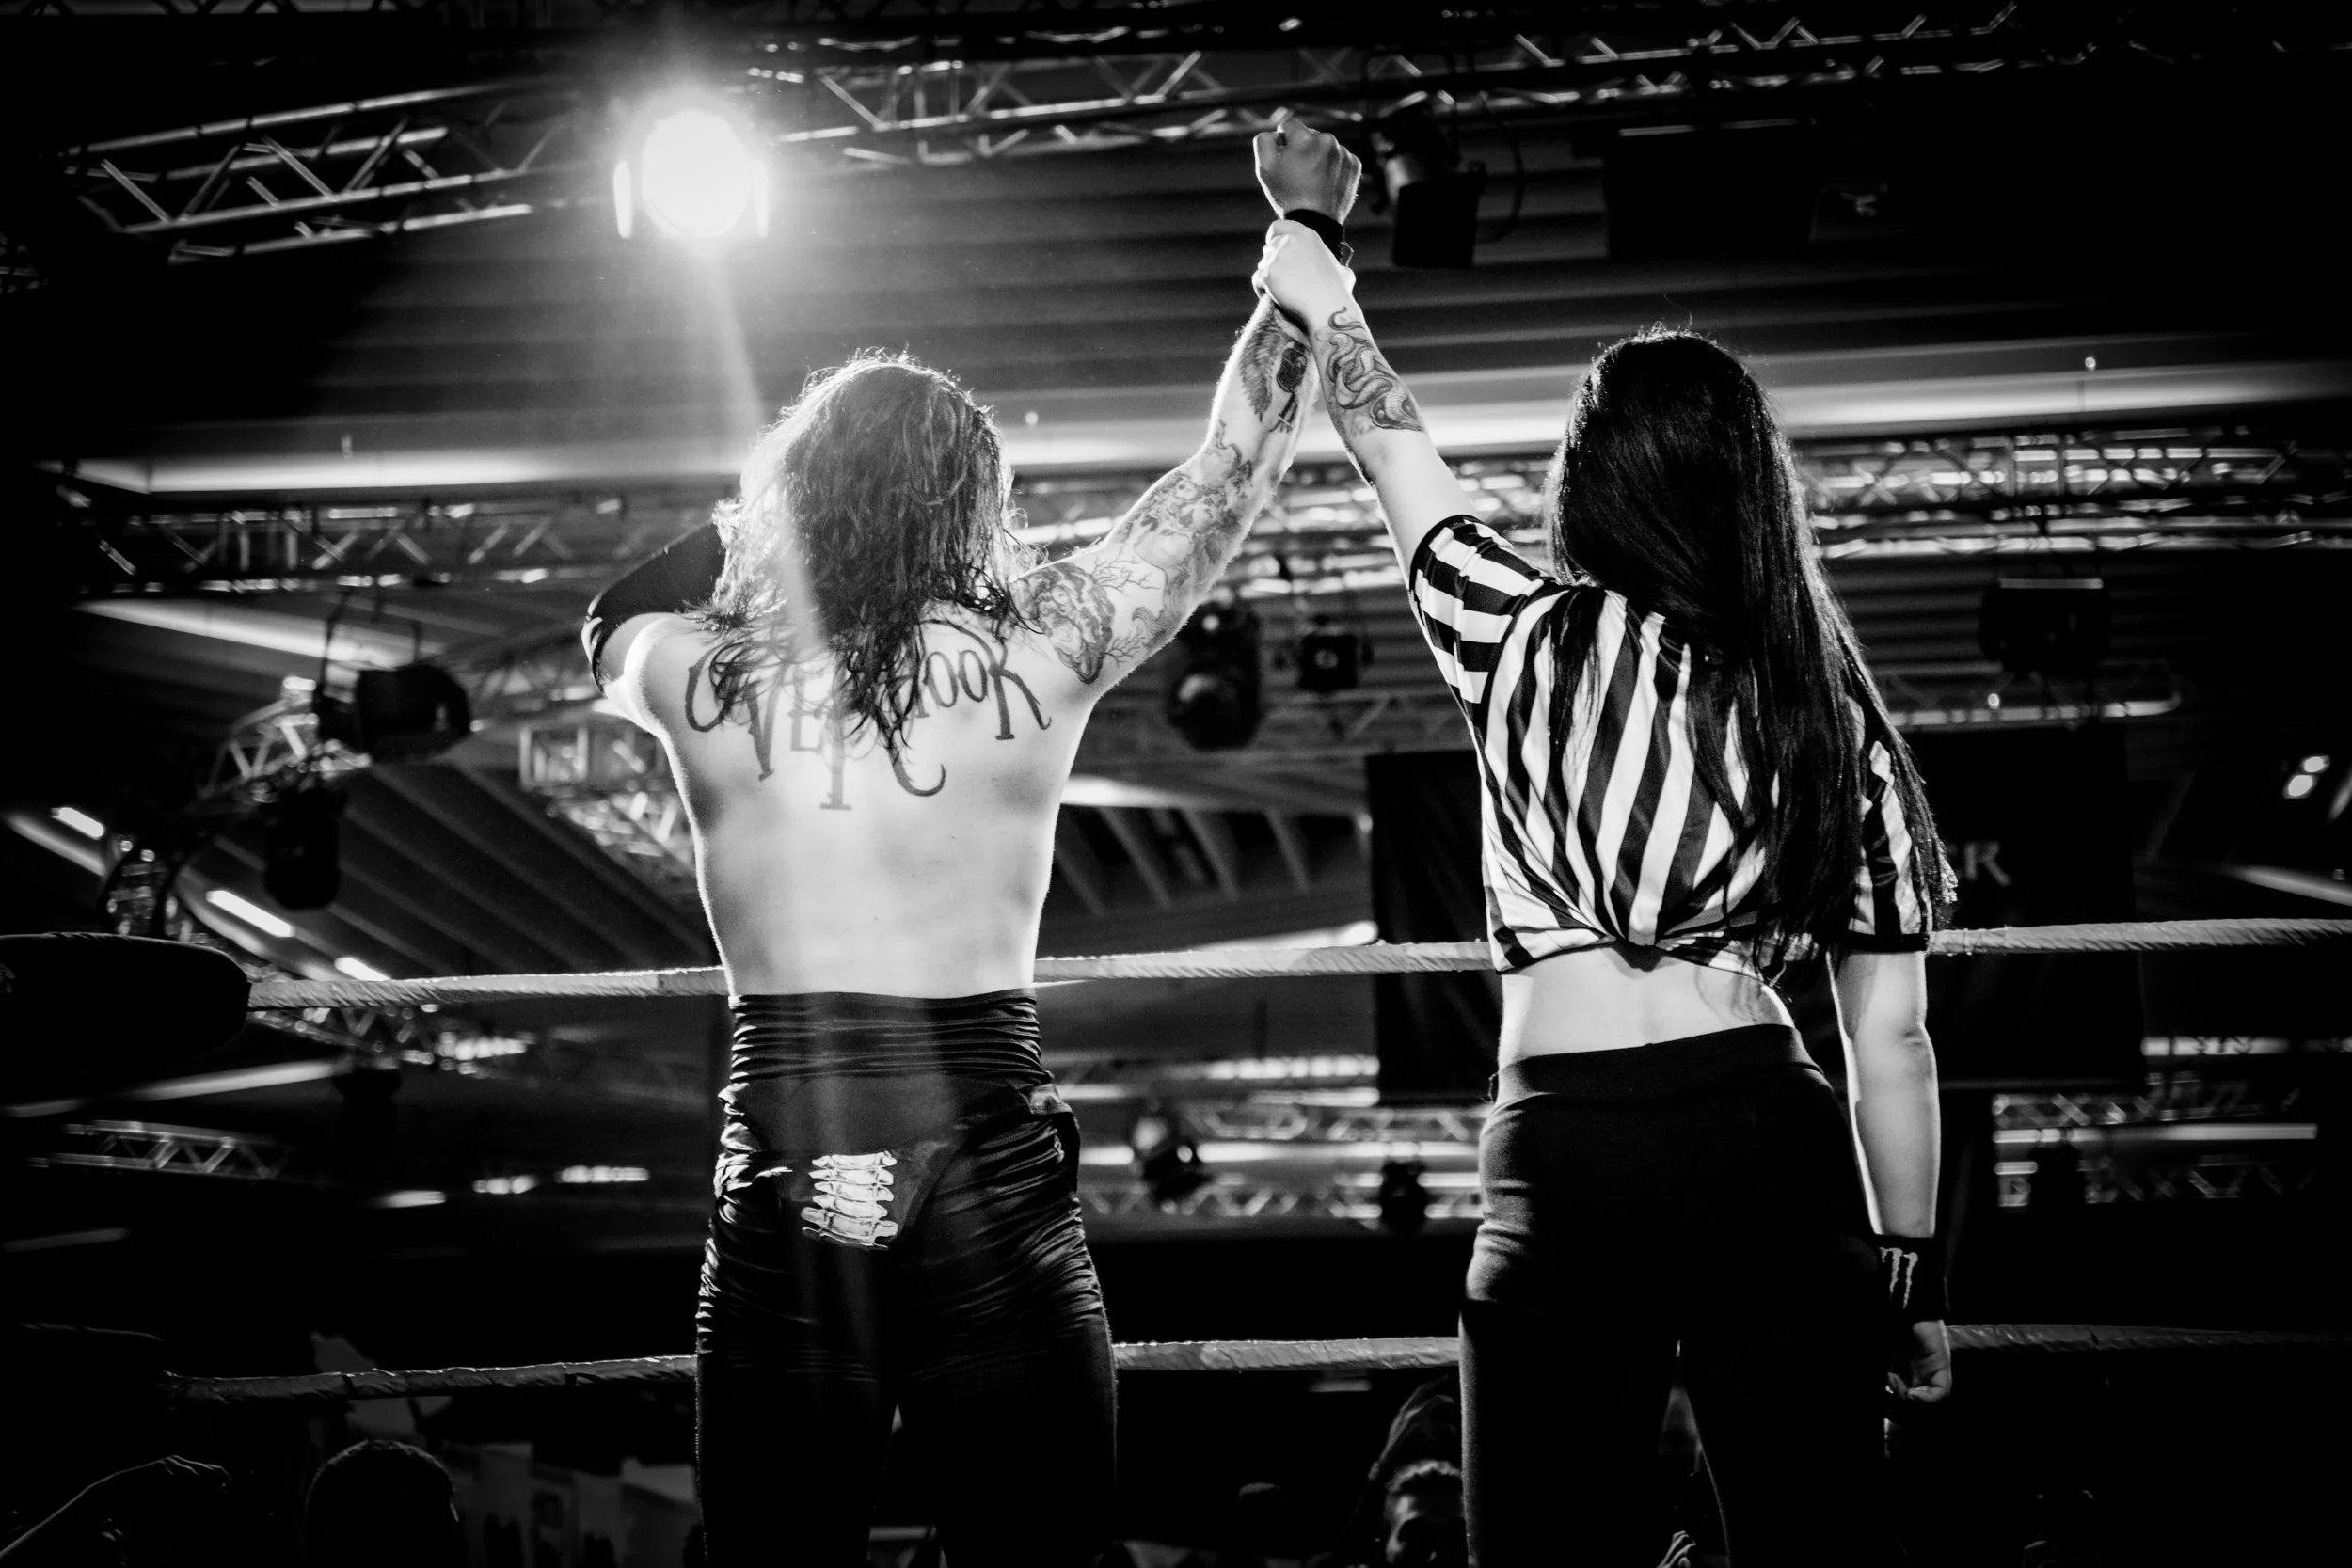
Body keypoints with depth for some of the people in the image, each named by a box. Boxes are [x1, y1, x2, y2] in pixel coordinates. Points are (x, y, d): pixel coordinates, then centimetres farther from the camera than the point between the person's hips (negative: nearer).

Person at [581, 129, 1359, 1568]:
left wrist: (771, 505, 20)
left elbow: (621, 616, 26)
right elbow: (1234, 468, 11)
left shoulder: (703, 677, 0)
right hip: (995, 1179, -1)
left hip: (783, 1185, 1)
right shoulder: (1039, 653, -3)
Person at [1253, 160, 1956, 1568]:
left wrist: (1328, 303, 36)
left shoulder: (1533, 643, 0)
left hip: (1569, 1161, -2)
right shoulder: (1833, 705, 7)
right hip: (1774, 1147, 3)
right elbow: (1892, 1033, 8)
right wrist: (1916, 1273, 16)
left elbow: (1395, 448, 19)